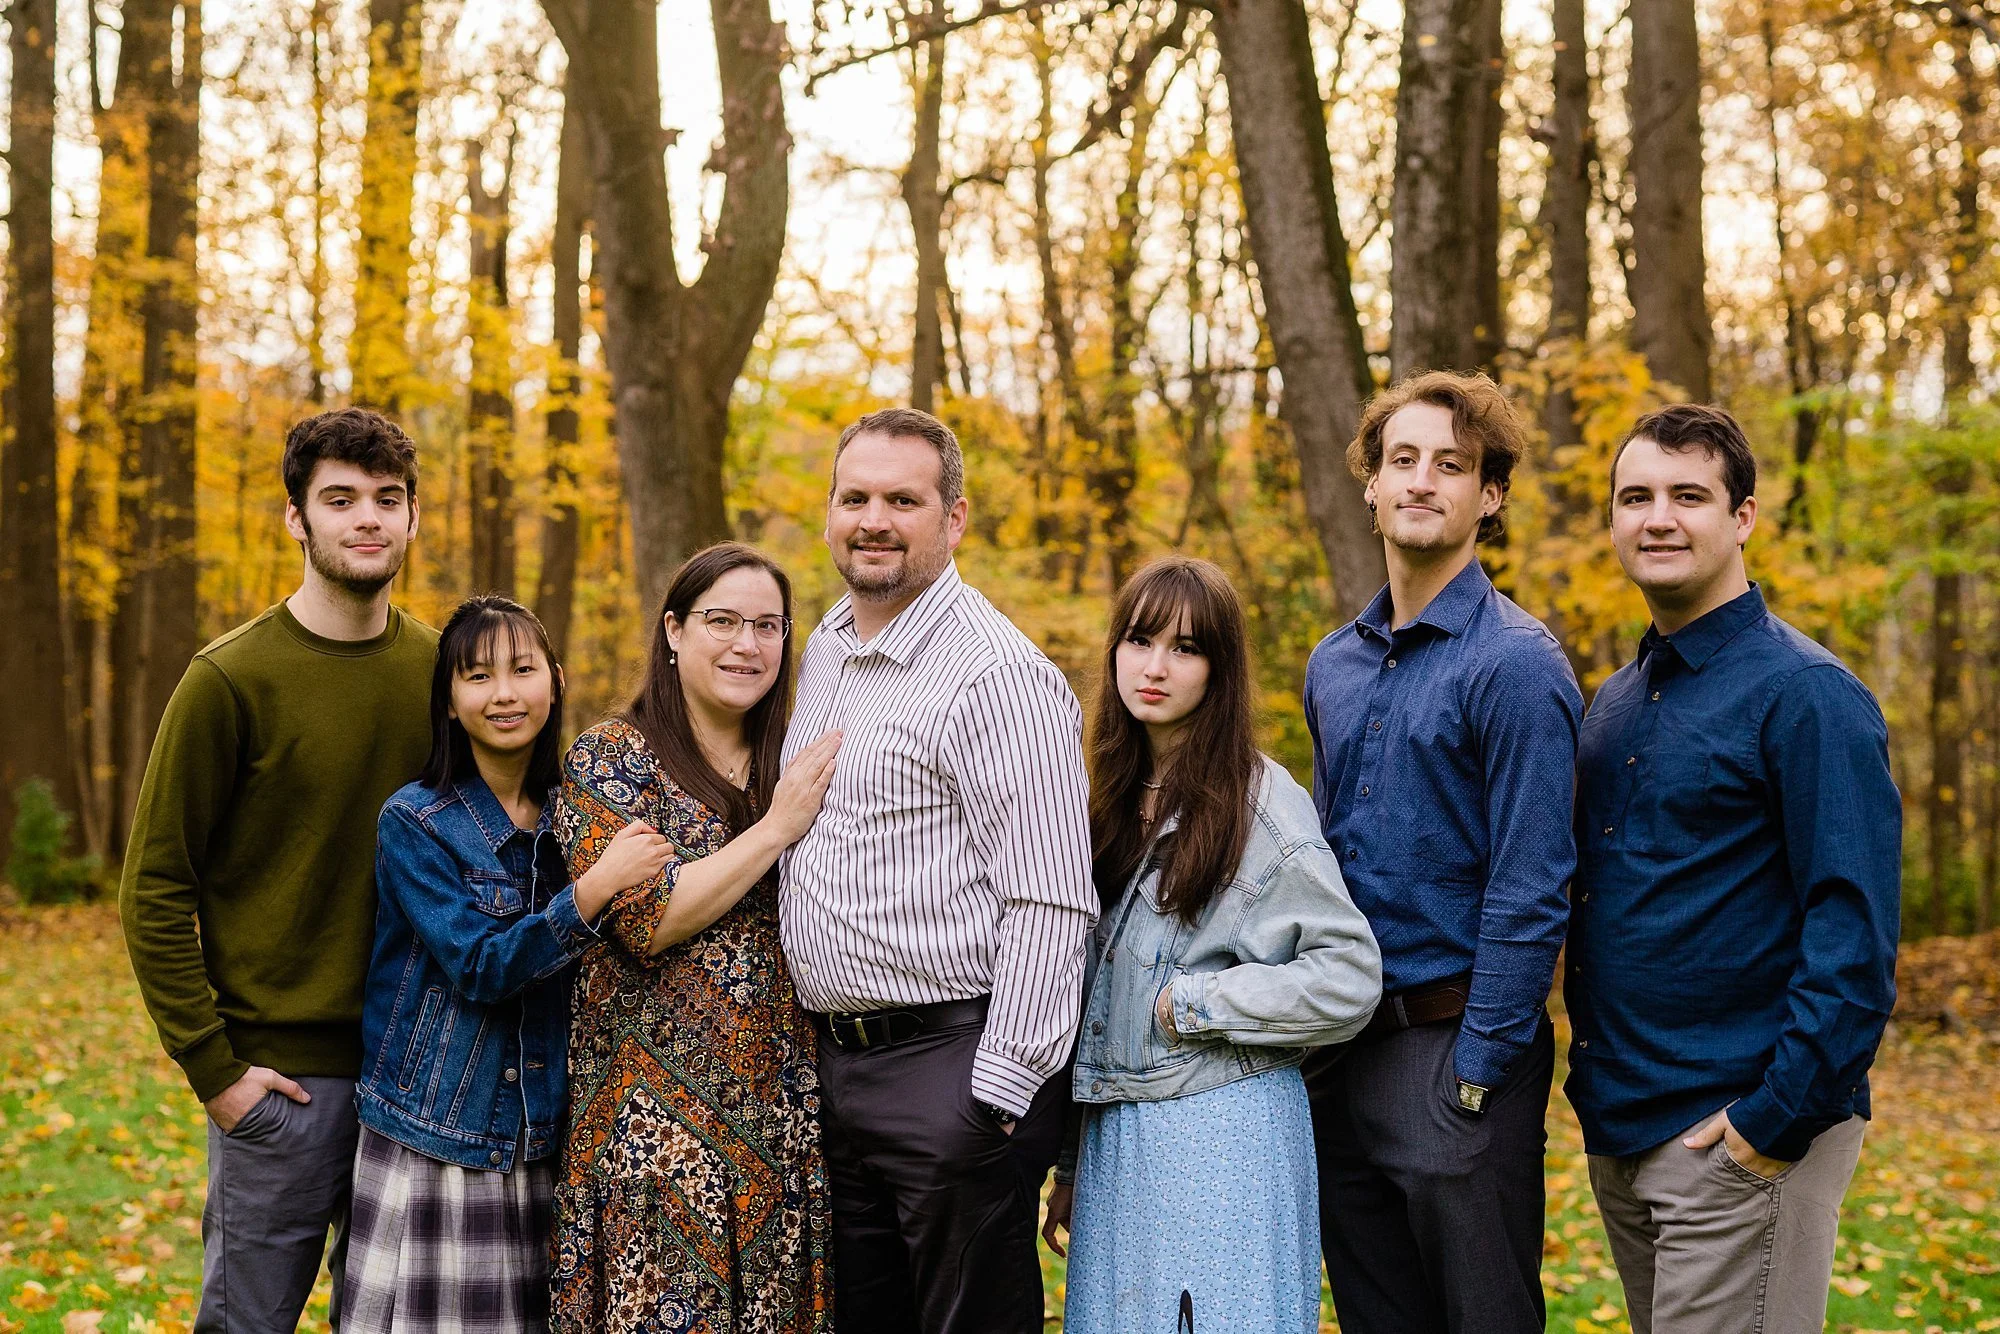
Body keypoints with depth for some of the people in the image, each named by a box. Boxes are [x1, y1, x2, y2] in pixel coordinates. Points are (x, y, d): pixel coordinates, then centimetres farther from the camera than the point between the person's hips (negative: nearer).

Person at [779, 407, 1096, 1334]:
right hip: (833, 1064, 8)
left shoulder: (999, 675, -14)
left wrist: (1000, 1098, -20)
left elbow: (1049, 904, -18)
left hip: (950, 1068, -8)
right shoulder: (824, 650, 13)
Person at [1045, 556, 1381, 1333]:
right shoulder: (1116, 801, 11)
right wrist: (1072, 1165, 15)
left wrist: (1193, 1003, -12)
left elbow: (1349, 976, -14)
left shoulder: (1259, 802, -9)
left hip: (1221, 1136, -6)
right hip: (1114, 1136, 6)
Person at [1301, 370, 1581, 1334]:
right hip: (1342, 1057, 7)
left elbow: (1529, 894, -15)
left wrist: (1476, 1073, -17)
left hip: (1458, 1047, -7)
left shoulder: (1514, 665, -12)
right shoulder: (1334, 666, 11)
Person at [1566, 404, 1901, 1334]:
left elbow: (1857, 938, -16)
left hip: (1742, 1145, -7)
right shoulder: (1615, 705, 13)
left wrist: (1779, 1118, -19)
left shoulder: (1806, 695, -11)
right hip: (1617, 1134, 8)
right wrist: (1594, 1082, 12)